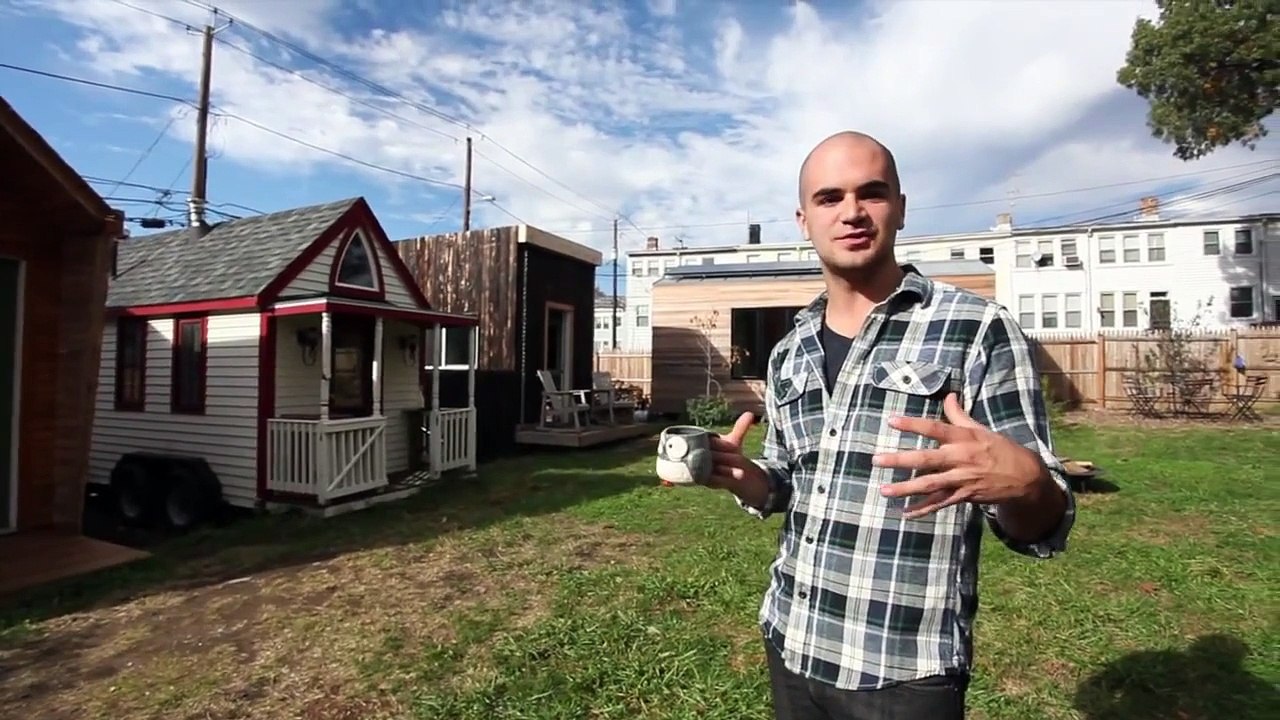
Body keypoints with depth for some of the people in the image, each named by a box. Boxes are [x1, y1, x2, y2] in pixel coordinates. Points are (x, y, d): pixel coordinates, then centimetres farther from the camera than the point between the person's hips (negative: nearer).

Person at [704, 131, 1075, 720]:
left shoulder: (979, 330, -12)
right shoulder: (789, 354, 3)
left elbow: (1042, 531, -10)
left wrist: (1021, 483, -31)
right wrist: (741, 475, -7)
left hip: (906, 672, -5)